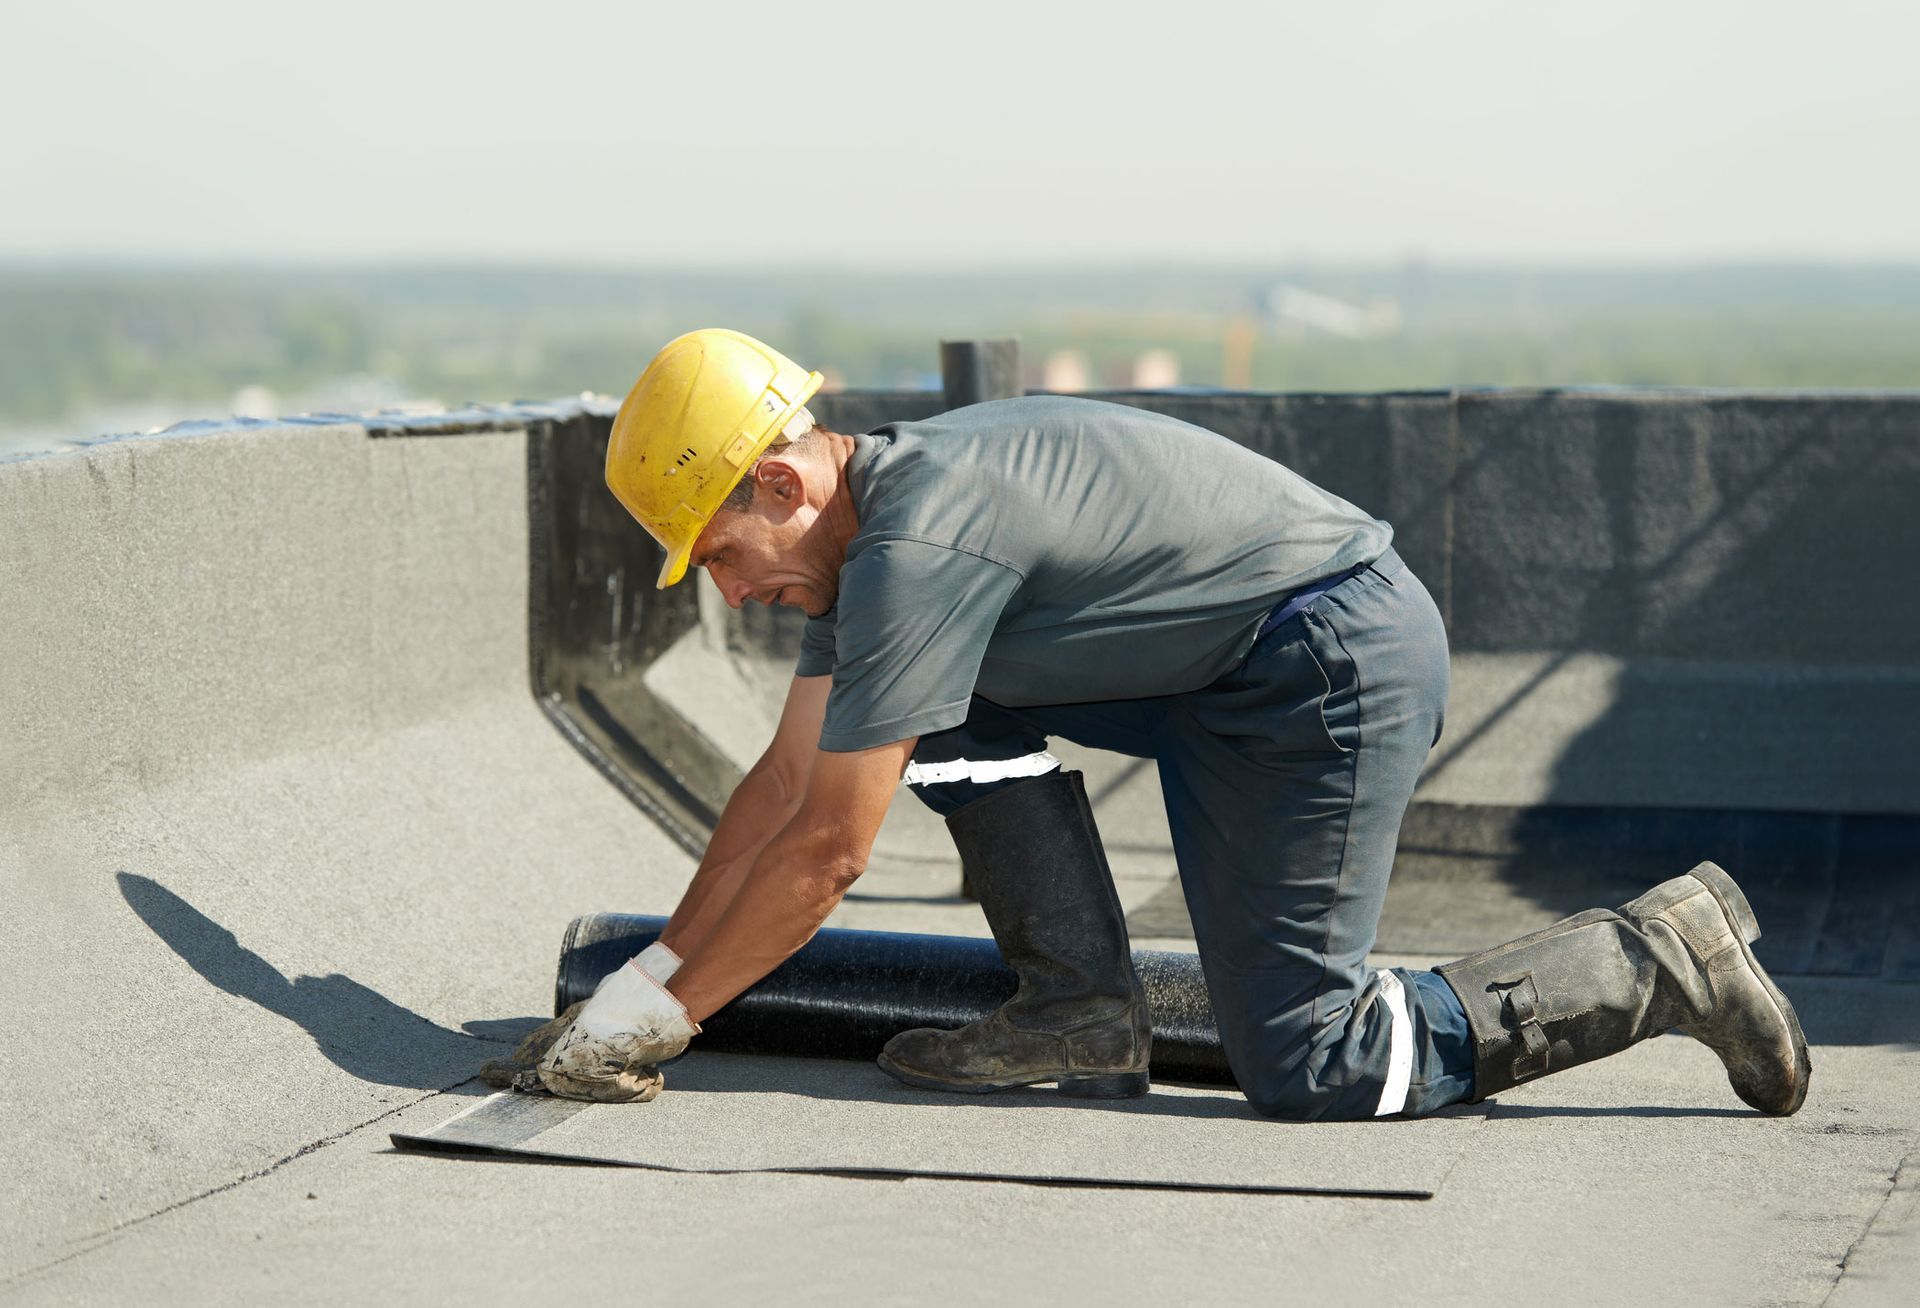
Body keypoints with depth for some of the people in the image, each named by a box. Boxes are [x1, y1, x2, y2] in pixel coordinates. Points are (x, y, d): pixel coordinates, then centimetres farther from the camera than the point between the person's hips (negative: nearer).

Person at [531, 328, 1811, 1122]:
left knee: (1308, 1071, -7)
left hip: (1342, 666, -10)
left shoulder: (917, 548, -22)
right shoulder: (868, 520, 9)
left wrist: (661, 1014, -9)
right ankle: (1083, 1013, 8)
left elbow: (827, 848, -18)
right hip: (1233, 676, 10)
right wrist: (651, 969, 12)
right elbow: (784, 783, 14)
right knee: (962, 708, 7)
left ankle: (1659, 961, -1)